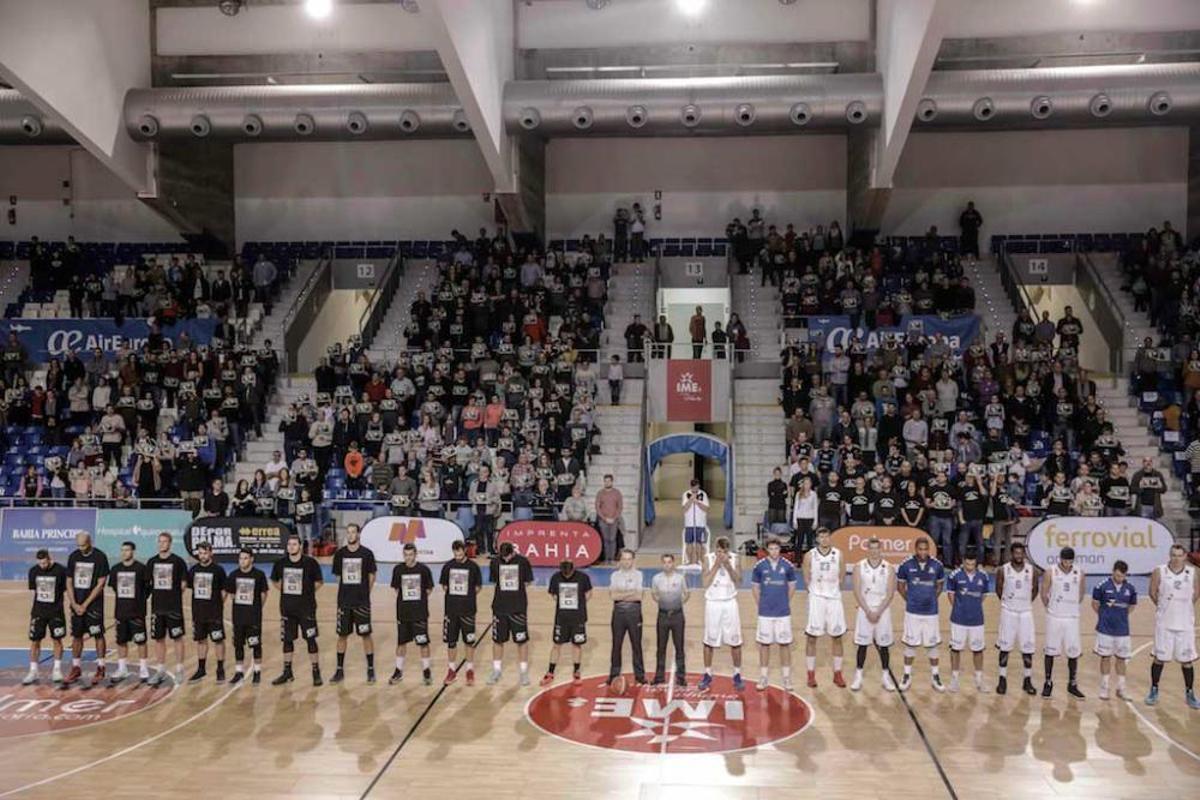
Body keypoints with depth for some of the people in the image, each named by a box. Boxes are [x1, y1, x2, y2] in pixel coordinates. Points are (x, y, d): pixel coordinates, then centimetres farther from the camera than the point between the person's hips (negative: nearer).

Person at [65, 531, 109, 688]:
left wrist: (85, 604, -13)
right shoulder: (73, 557, 4)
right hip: (76, 603, 4)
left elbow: (100, 584, -11)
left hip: (94, 603, -4)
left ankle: (100, 669, 8)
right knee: (76, 636, 9)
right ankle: (76, 668, 19)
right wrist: (74, 604, -3)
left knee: (98, 635, 1)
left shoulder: (100, 557, -10)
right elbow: (69, 582, 7)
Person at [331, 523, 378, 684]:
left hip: (362, 602, -3)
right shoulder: (339, 553, 2)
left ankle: (371, 670, 12)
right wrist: (346, 592, 9)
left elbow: (372, 576, 3)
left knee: (366, 635, 2)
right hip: (343, 601, 3)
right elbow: (338, 576, 11)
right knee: (342, 635, 8)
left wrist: (364, 593, 5)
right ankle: (340, 670, 18)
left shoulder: (366, 553, -6)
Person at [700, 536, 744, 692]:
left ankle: (737, 675, 17)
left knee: (735, 641, 3)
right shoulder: (708, 559, -6)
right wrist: (716, 565, -20)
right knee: (709, 641, 6)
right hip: (713, 604, -1)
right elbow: (705, 583, -13)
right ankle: (707, 675, 19)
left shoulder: (734, 559, -3)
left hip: (730, 603, 1)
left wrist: (728, 566, -19)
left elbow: (738, 583, -8)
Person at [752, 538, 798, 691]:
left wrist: (785, 602, 8)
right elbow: (755, 587, 6)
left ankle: (787, 678, 14)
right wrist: (760, 604, 3)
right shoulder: (760, 566, -4)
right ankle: (764, 677, 16)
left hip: (783, 612, 0)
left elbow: (792, 586, 9)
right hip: (765, 612, 0)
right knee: (764, 644, 6)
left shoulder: (787, 565, -3)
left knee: (785, 644, 4)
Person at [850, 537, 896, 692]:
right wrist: (868, 611, -13)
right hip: (865, 610, 0)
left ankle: (886, 677, 18)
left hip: (883, 611, 0)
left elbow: (890, 594, -5)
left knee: (883, 645, 6)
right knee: (862, 644, 4)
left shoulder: (888, 568, -3)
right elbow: (857, 592, -6)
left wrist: (878, 612, -13)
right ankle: (858, 676, 14)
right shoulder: (860, 567, -3)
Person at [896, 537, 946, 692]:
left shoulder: (937, 565, -6)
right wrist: (909, 600, 1)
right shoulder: (906, 565, -9)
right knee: (910, 643, 6)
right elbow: (900, 585, 6)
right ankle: (907, 675, 18)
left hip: (931, 611, 1)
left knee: (932, 644, 8)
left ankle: (935, 675, 24)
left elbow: (939, 586, 11)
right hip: (912, 611, -1)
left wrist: (932, 599, 3)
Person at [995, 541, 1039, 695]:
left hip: (1026, 612, 1)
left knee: (1028, 647, 4)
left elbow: (1035, 590, 11)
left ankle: (1028, 680, 17)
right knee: (1005, 647, 3)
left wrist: (1025, 602, 13)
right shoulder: (1003, 570, -7)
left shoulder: (1032, 570, -4)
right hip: (1008, 612, -1)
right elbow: (999, 590, 7)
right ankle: (1002, 679, 13)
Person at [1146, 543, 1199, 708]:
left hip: (1185, 624, 1)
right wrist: (1164, 607, 8)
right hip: (1164, 623, -1)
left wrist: (1183, 607, 10)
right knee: (1159, 658, 6)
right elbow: (1152, 593, 2)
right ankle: (1154, 690, 19)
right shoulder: (1159, 571, -8)